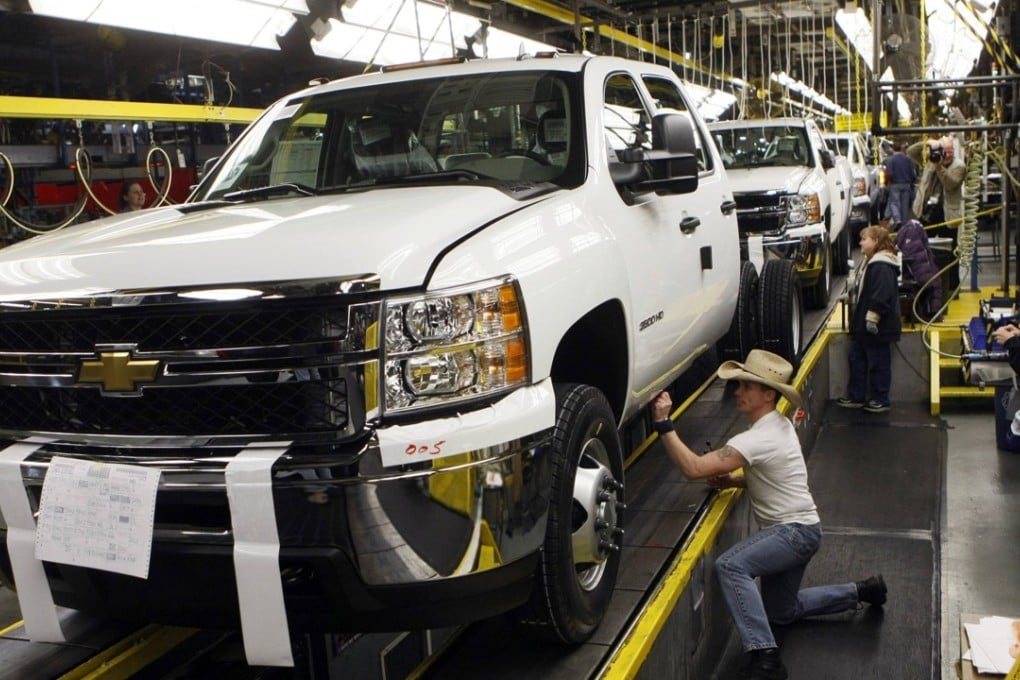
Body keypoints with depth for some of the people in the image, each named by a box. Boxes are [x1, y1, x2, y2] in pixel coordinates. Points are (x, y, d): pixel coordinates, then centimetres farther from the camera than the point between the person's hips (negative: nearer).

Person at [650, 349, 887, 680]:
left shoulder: (760, 439, -27)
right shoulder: (778, 424, 3)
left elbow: (694, 467, -33)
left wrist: (663, 423, -33)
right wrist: (731, 481, -2)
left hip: (795, 531, -10)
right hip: (796, 529, 10)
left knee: (730, 566, -32)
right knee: (781, 611, 24)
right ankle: (860, 590, 35)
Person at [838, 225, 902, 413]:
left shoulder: (882, 266, -20)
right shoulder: (869, 262, 14)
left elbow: (882, 296, -27)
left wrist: (872, 318, -28)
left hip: (877, 328, -11)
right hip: (862, 326, 11)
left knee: (878, 364, 1)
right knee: (857, 360, 15)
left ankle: (880, 400, 11)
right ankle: (856, 397, 24)